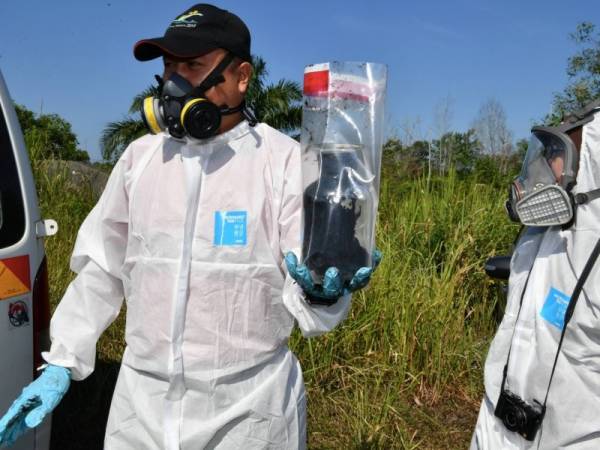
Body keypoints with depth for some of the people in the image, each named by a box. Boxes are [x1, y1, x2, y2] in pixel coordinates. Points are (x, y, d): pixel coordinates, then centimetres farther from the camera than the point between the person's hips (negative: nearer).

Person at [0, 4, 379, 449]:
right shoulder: (139, 157, 4)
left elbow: (311, 278, -11)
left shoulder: (285, 160, -9)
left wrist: (319, 291, -34)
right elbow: (102, 269, 11)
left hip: (249, 408, -3)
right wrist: (61, 363, 9)